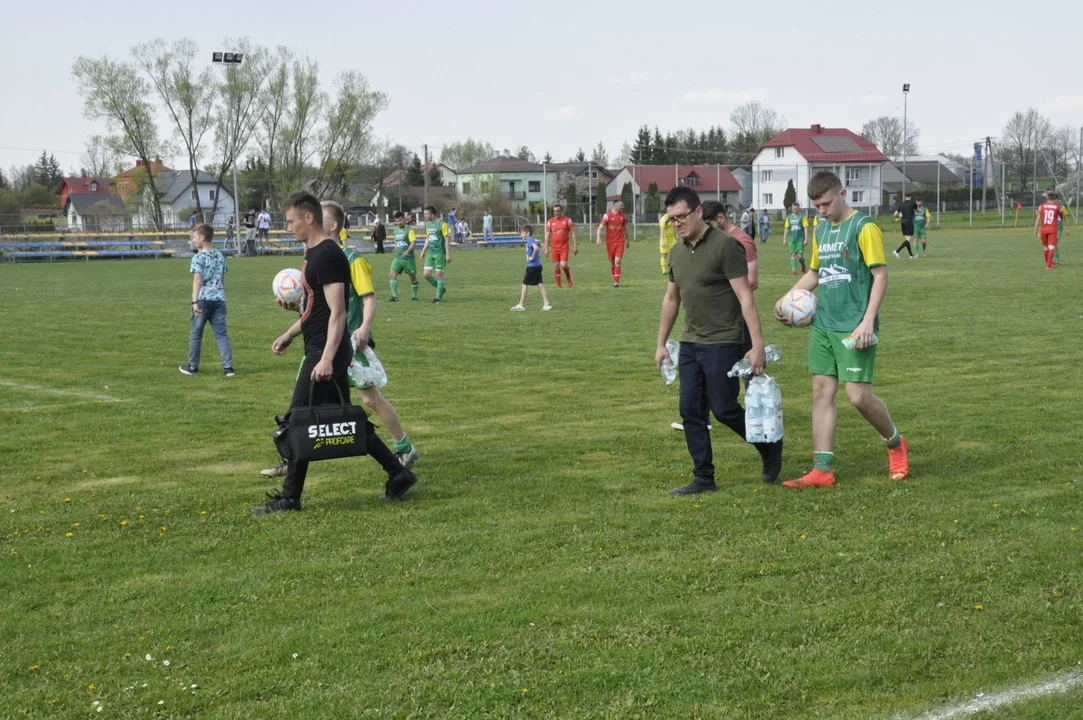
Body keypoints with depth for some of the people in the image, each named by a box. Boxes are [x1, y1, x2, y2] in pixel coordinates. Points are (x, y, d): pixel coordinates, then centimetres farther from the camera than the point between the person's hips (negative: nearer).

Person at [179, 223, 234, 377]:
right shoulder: (220, 256, 12)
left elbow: (197, 279, -16)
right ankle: (228, 367, -9)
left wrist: (195, 301, -20)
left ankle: (192, 367, 20)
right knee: (221, 334, 3)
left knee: (196, 334, 10)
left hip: (203, 299, -5)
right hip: (219, 298, 5)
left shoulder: (198, 257, -7)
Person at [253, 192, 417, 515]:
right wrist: (289, 335, 22)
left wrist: (327, 359, -27)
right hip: (318, 349, 10)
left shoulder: (327, 256, -17)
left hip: (324, 353, -10)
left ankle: (289, 498, 4)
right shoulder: (313, 253, 15)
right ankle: (397, 473, 18)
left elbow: (337, 312, -22)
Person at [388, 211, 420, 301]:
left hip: (408, 258, -5)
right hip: (398, 258, 5)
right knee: (392, 274, -14)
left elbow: (413, 242, -19)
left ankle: (415, 295, 27)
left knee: (413, 277, 8)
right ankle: (394, 296, -14)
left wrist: (407, 251, -32)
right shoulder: (396, 230, 12)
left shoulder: (409, 230, -9)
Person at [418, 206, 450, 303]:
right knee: (426, 275, 1)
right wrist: (423, 252, 18)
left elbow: (447, 240, -11)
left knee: (439, 274, -1)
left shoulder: (442, 224, -11)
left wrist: (448, 254, -14)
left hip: (440, 253, -7)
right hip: (430, 253, 7)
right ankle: (441, 288, 20)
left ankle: (438, 296, 9)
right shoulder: (428, 224, 11)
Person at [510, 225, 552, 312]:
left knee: (525, 285, 0)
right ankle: (546, 304, 4)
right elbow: (540, 246, 32)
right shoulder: (533, 241, 13)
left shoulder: (530, 240, -14)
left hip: (532, 267, -9)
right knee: (540, 285, 7)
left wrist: (532, 257, -22)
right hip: (538, 266, 9)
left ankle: (521, 305, 4)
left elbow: (536, 248, -34)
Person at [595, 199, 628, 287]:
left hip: (620, 242, 1)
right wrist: (599, 238, -25)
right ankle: (615, 280, 23)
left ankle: (616, 282, -14)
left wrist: (627, 240, 26)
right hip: (610, 242, -1)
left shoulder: (622, 215, 9)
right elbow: (600, 227, -10)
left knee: (617, 261, -11)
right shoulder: (607, 215, -4)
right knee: (612, 263, 7)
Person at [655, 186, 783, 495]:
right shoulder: (677, 252, 10)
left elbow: (745, 298, -16)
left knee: (724, 409, -5)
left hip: (723, 343, -7)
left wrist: (757, 345, -20)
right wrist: (661, 344, 22)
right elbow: (671, 299, 22)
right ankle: (703, 478, 12)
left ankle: (770, 448, 20)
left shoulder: (725, 245, -13)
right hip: (690, 343, 7)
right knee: (691, 411, 4)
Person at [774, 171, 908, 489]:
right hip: (823, 325, 7)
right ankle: (822, 470, 6)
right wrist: (787, 298, 10)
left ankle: (895, 443, 20)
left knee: (859, 395, -8)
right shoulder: (821, 230, 14)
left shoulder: (864, 227, -9)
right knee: (822, 392, 3)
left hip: (854, 328, -7)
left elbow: (881, 275, -11)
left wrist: (868, 321, -18)